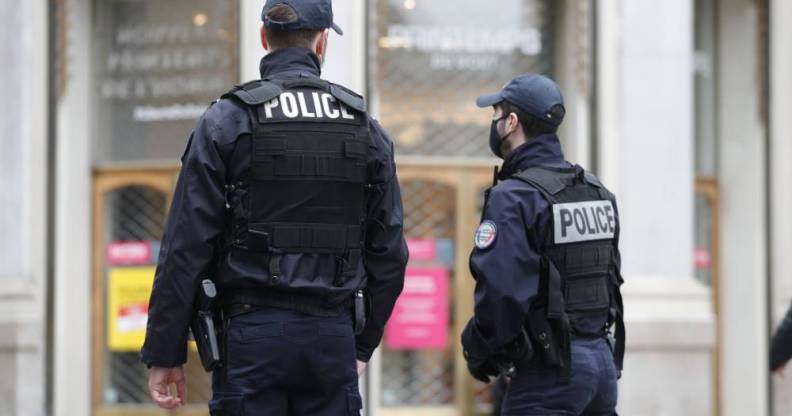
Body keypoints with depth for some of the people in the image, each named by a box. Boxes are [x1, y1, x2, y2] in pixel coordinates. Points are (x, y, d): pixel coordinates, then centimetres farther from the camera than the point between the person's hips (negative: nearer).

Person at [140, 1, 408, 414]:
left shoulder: (226, 120, -2)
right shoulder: (365, 128, 8)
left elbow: (186, 248, -6)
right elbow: (389, 251, 11)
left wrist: (164, 354, -2)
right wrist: (363, 344, 21)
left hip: (253, 335, -3)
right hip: (333, 338, 3)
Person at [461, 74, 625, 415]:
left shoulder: (513, 198, -14)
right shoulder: (597, 192, 13)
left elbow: (501, 293, -21)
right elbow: (611, 279, 15)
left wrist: (477, 353, -7)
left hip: (548, 373, -8)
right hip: (604, 360, 8)